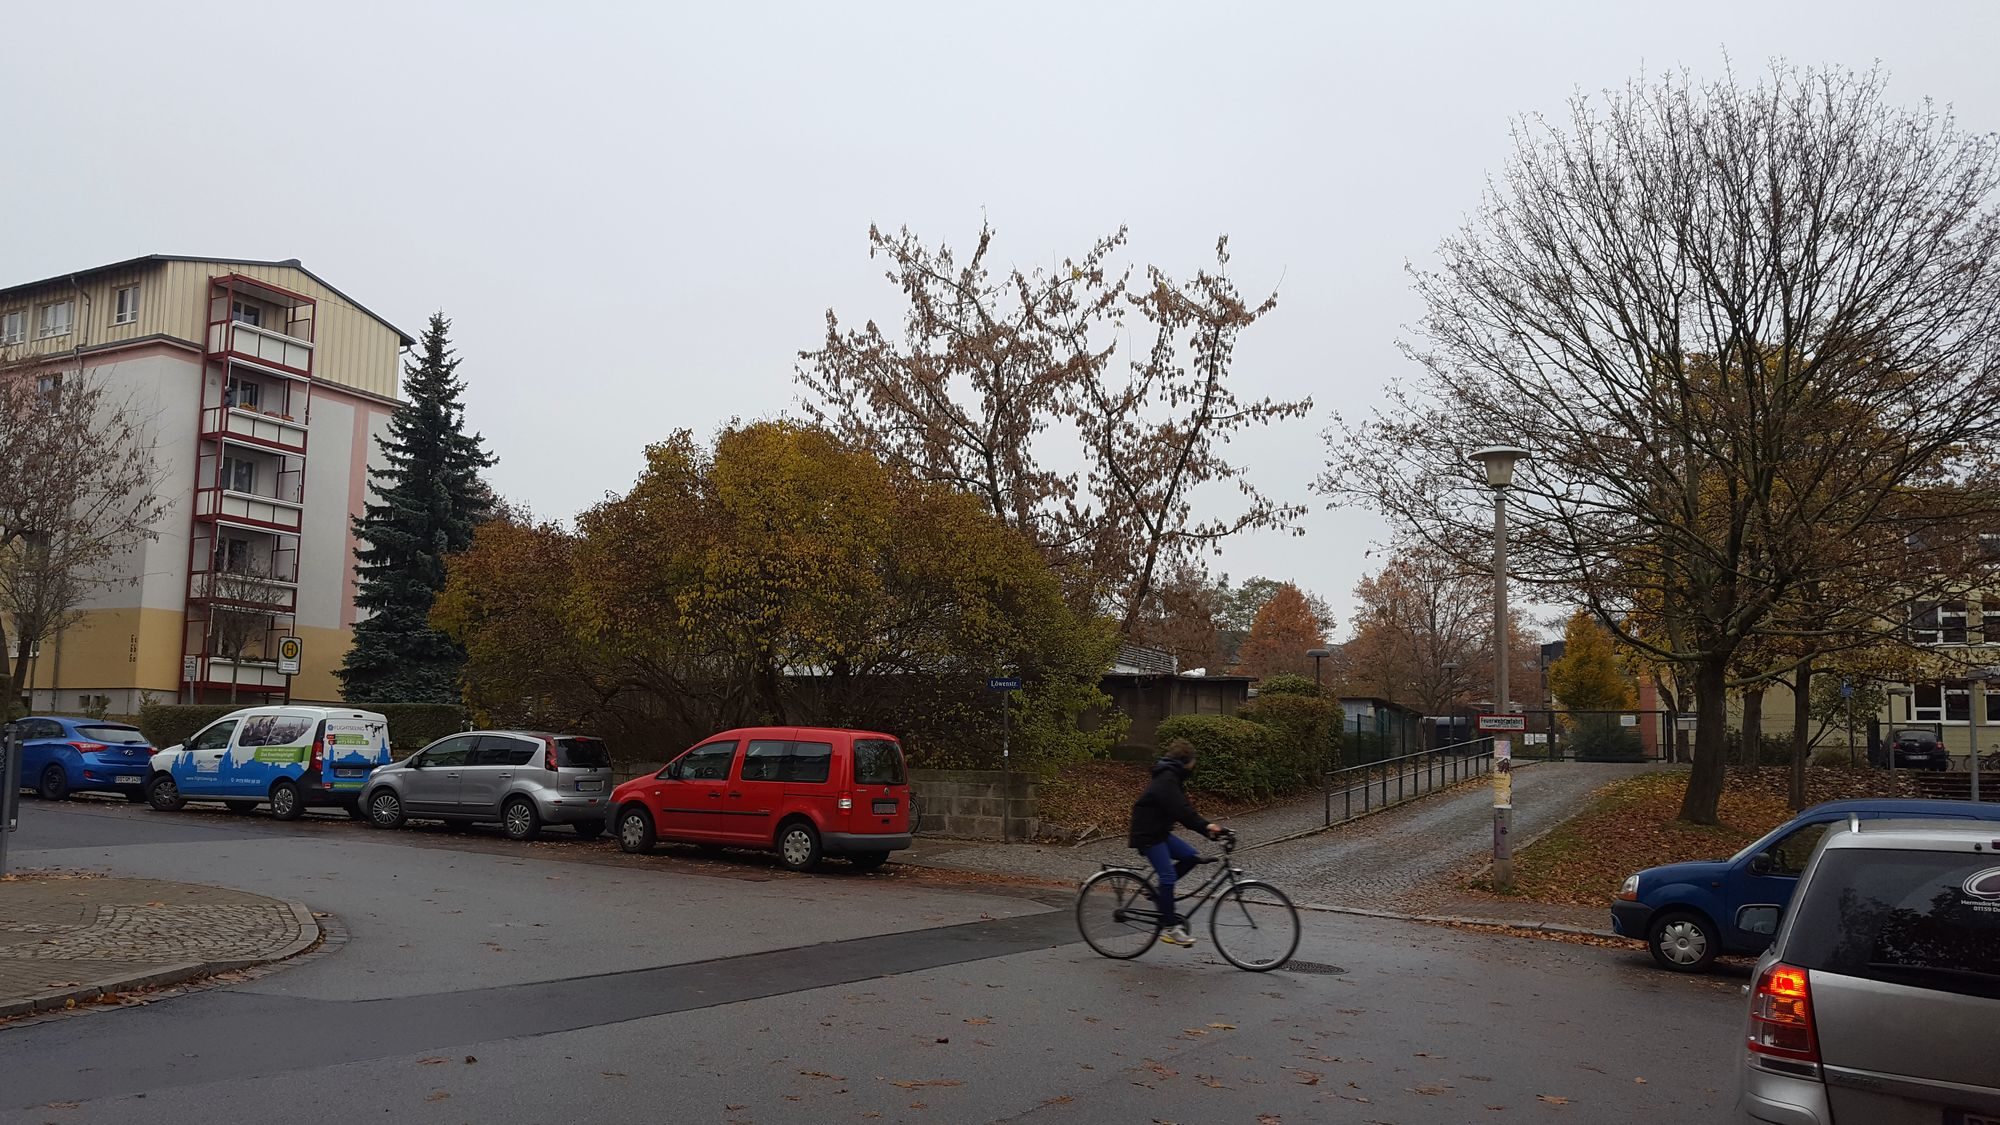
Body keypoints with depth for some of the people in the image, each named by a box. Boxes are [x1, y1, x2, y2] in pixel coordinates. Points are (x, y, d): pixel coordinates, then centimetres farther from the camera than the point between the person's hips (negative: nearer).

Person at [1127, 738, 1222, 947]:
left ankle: (1159, 888, 11)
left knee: (1191, 856, -1)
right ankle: (1170, 927, -8)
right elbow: (1180, 811, -28)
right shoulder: (1166, 780, -19)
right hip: (1147, 835, -10)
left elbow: (1184, 810, 12)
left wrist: (1206, 827, 2)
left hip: (1160, 832, 10)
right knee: (1168, 876, -14)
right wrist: (1205, 826, -29)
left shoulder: (1173, 777, 14)